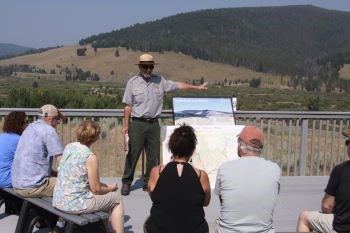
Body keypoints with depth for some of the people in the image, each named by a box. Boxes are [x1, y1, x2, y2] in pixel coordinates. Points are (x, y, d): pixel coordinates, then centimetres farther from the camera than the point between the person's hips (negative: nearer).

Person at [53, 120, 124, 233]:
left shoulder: (68, 147, 3)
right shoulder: (91, 157, -19)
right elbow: (96, 189, -12)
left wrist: (104, 185, 15)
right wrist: (110, 188, 9)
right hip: (75, 205, -8)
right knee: (116, 198, 12)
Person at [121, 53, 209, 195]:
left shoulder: (159, 81, 8)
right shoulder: (133, 82, 1)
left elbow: (178, 85, 14)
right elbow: (128, 106, 1)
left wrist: (198, 87, 15)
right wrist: (126, 125, -3)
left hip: (154, 124, 3)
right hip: (138, 124, -3)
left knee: (153, 156, 6)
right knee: (133, 154, -1)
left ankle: (148, 183, 18)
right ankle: (126, 182, 12)